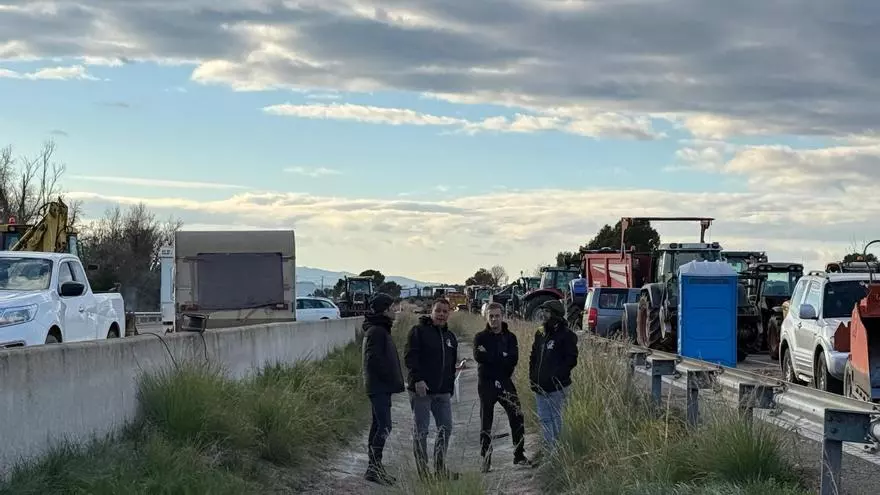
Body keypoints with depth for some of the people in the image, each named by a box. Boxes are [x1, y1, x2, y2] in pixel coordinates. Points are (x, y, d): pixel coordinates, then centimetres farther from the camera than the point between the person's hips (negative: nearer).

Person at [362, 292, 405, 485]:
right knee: (384, 426, -14)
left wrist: (395, 381, 13)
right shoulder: (376, 332, -14)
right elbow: (374, 360, -22)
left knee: (378, 426, 13)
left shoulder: (380, 330, 18)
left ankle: (375, 467, 18)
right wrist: (394, 380, -18)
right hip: (380, 387, -11)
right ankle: (374, 468, -15)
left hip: (381, 386, 11)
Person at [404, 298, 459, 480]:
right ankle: (423, 471, 2)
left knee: (446, 428, 7)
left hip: (443, 392, 7)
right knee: (421, 430, -2)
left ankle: (440, 468, 18)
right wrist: (417, 379, -23)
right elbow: (410, 357, -13)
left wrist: (450, 388, 19)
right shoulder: (418, 331, -4)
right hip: (421, 389, -7)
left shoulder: (450, 337, 18)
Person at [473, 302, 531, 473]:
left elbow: (513, 358, -9)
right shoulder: (481, 337, 4)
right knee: (486, 422, 3)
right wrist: (502, 357, -12)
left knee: (517, 418, -4)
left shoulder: (510, 337, 8)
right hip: (486, 383, -1)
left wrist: (490, 357, -12)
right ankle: (486, 459, 9)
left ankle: (519, 455, 8)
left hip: (505, 382, 1)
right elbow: (478, 356, -15)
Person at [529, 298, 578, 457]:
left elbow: (571, 360, -12)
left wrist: (557, 376, -17)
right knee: (544, 418, 10)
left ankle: (557, 448, 4)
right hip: (540, 386, 7)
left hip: (557, 386, -7)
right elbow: (533, 357, 21)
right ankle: (549, 447, 17)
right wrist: (532, 376, 10)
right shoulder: (540, 334, 14)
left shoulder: (566, 335, -8)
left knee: (556, 418, -2)